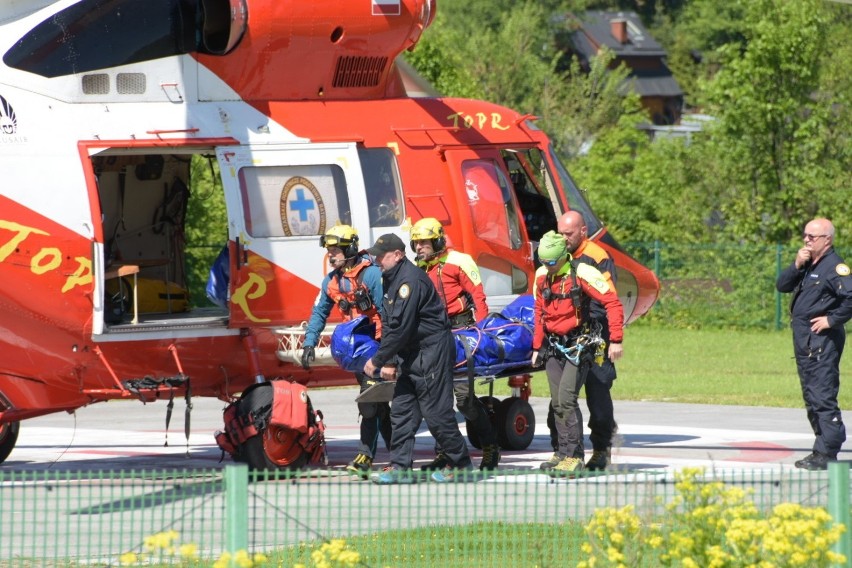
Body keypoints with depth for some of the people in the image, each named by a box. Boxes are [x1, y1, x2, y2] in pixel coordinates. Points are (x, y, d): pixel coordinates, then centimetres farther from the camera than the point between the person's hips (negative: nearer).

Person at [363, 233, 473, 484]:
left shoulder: (410, 280, -20)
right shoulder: (390, 280, 12)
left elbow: (401, 328, -23)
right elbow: (388, 324, 14)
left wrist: (377, 360, -16)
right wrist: (390, 362, 5)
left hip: (433, 351, -10)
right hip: (411, 355, 10)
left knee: (436, 412, -6)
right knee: (401, 409, 6)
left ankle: (460, 465, 6)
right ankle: (400, 467, 7)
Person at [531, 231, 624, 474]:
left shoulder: (582, 273, -15)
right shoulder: (541, 276, 6)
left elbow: (612, 303, -15)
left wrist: (616, 340, -18)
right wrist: (537, 347, 19)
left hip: (577, 344, -7)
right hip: (553, 346, 7)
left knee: (566, 398, -15)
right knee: (557, 402, 7)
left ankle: (572, 456, -12)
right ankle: (562, 452, 14)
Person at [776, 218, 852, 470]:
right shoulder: (807, 264, 15)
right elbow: (782, 286, 12)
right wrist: (796, 266, -3)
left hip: (822, 339, -10)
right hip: (803, 338, 10)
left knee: (823, 397, -11)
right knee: (811, 397, 14)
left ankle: (826, 453, -11)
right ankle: (823, 448, 21)